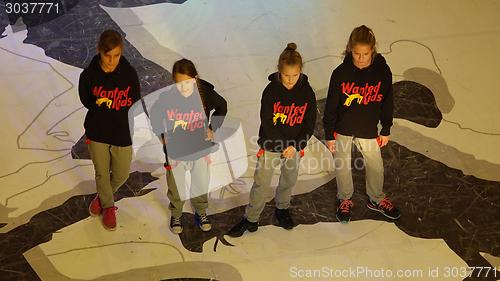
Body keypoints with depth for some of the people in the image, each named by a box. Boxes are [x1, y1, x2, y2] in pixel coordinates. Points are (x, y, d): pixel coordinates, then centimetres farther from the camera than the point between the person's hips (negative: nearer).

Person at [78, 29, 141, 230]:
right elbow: (86, 101, 0)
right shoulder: (89, 75, -14)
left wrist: (106, 105, -15)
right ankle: (107, 206, 44)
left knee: (121, 174, 15)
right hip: (97, 133, 0)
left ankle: (103, 195, 48)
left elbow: (134, 103, -6)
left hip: (122, 134, 1)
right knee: (101, 172, 16)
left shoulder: (129, 73, -15)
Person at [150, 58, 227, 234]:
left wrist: (212, 128, 0)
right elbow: (155, 114, 2)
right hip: (175, 150, -1)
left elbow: (222, 106, 3)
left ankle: (201, 212, 43)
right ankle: (176, 215, 39)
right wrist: (161, 135, -3)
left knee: (201, 184, 18)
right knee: (176, 187, 13)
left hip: (200, 149, 1)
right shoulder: (167, 97, -19)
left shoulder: (206, 93, -18)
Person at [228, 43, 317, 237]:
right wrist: (282, 147, -18)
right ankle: (251, 219, 18)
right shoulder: (271, 91, -16)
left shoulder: (307, 92, -10)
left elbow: (310, 123, -6)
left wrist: (296, 146, -16)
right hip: (271, 146, -2)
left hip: (295, 146, 3)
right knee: (261, 184, 4)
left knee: (289, 180, 20)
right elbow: (267, 122, -16)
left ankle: (282, 209, 45)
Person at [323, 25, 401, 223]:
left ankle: (376, 199, 41)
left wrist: (385, 130, 5)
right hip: (342, 128, -1)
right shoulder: (341, 73, -19)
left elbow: (387, 103, -2)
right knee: (342, 166, 15)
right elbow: (331, 105, -10)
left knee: (376, 166, 14)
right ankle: (345, 200, 40)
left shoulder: (382, 71, -14)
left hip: (368, 130, 1)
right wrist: (329, 134, -6)